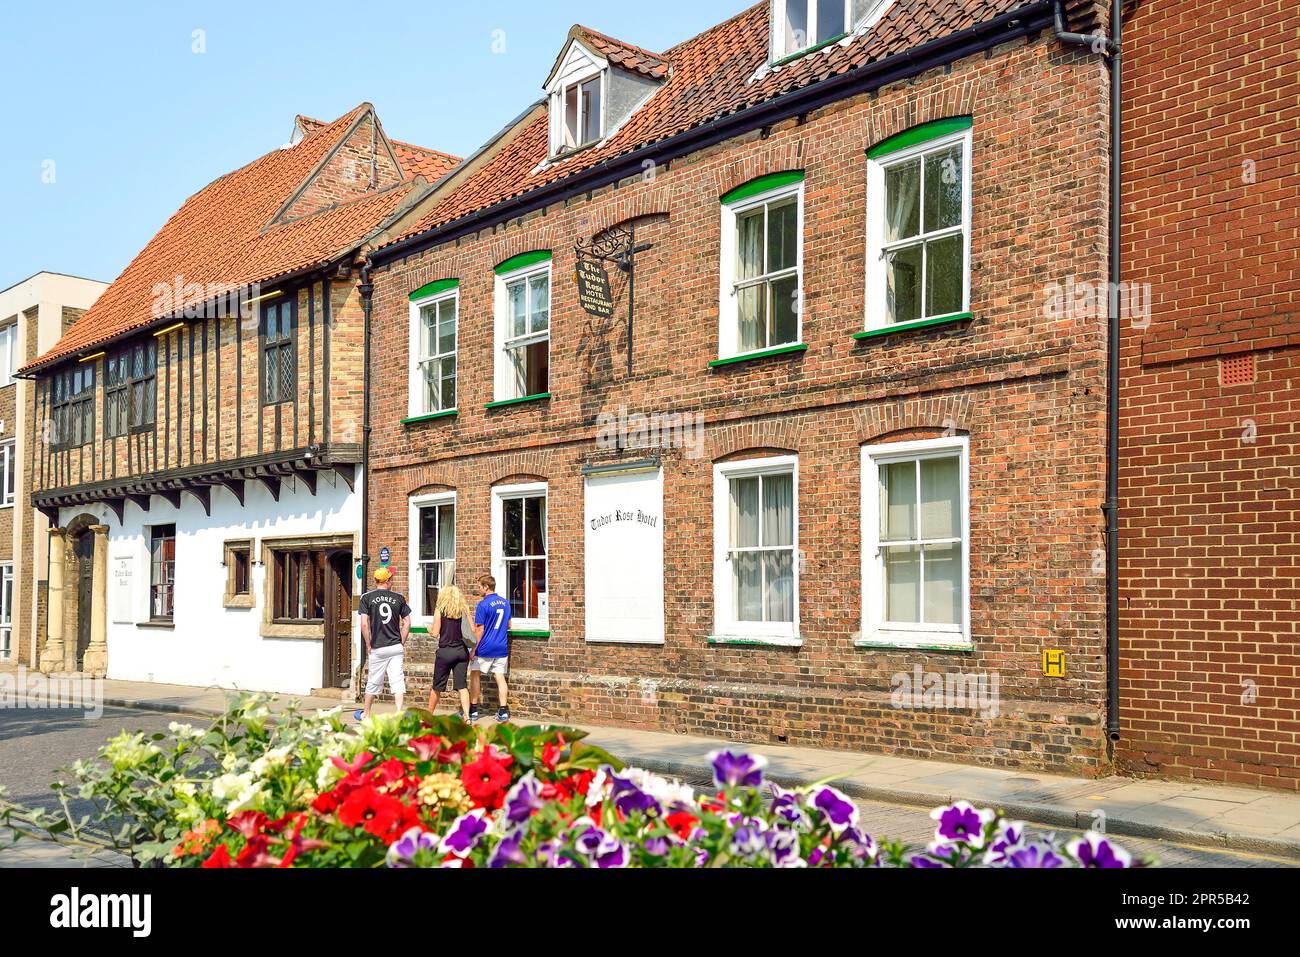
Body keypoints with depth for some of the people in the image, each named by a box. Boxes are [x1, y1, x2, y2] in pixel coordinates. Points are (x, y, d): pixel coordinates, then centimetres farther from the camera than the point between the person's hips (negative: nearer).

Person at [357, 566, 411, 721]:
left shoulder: (367, 597, 0)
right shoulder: (398, 598, 5)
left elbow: (364, 624, -7)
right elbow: (407, 623, 4)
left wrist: (368, 646, 3)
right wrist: (402, 644, 11)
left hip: (378, 648, -1)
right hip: (396, 647, 1)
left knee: (373, 682, 11)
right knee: (397, 681, 0)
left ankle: (366, 714, 25)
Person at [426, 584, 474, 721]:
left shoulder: (440, 610, -6)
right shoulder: (464, 609, 2)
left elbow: (435, 633, -7)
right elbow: (472, 631, 0)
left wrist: (430, 627, 15)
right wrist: (471, 649, 14)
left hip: (445, 651, -2)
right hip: (462, 651, 2)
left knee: (437, 686, 11)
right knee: (462, 686, 3)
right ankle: (466, 716, -9)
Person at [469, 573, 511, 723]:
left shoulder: (483, 604, -12)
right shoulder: (505, 603, 8)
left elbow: (479, 630, -13)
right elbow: (508, 625, 19)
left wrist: (473, 650, -7)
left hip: (485, 649, -5)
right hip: (502, 648, 5)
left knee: (475, 675, 9)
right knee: (500, 677, 5)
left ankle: (473, 710, 12)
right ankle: (503, 711, 0)